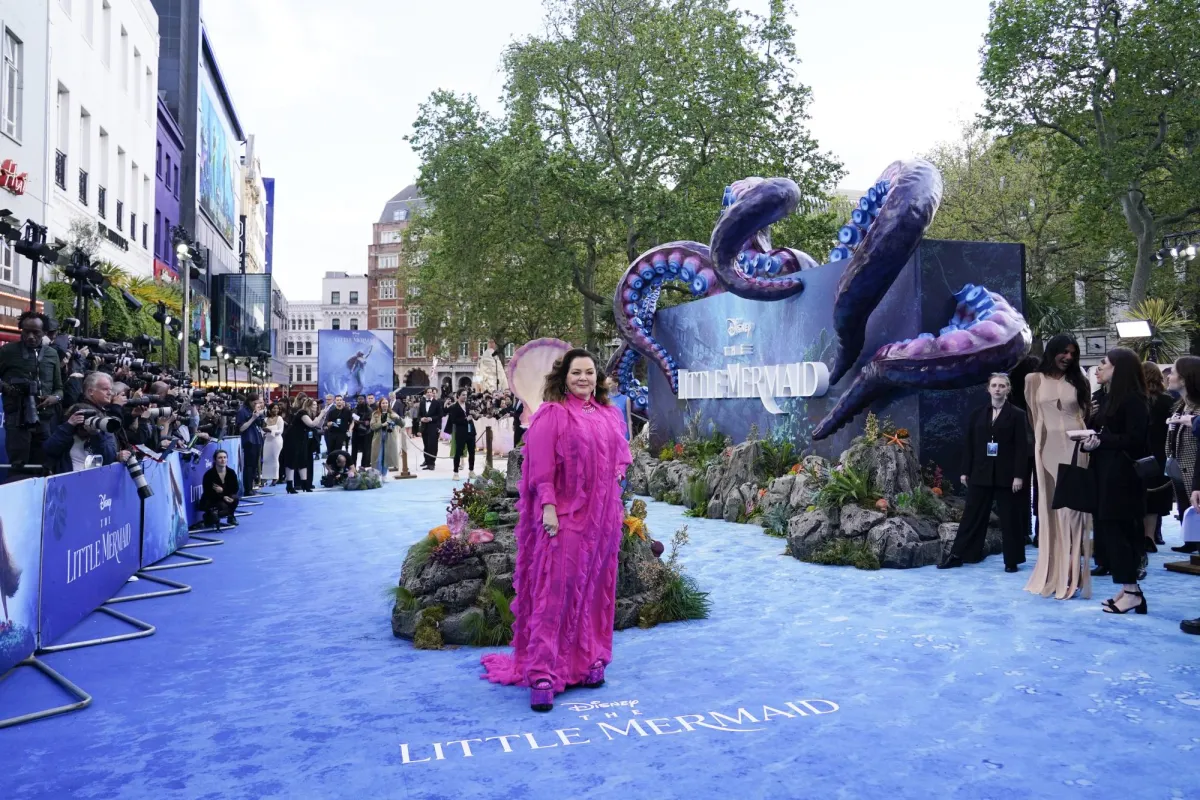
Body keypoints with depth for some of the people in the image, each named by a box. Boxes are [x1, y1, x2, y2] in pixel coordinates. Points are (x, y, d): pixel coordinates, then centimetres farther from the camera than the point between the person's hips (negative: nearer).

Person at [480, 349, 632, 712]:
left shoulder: (608, 415, 11)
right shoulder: (551, 414, -7)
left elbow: (618, 457, 22)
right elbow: (541, 467, -12)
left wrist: (616, 505, 15)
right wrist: (548, 507, -19)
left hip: (602, 519, 6)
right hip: (564, 517, -6)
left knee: (594, 591, 13)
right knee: (554, 591, -6)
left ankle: (589, 660, 25)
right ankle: (541, 675, -2)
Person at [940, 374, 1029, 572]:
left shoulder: (1017, 414, -1)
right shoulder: (977, 414, 9)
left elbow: (1022, 447, -6)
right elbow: (969, 444, 8)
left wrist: (1019, 475, -13)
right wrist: (965, 471, 5)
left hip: (1006, 474, -3)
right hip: (980, 473, 3)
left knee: (1009, 518, 5)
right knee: (972, 515, 7)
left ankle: (1011, 560, 15)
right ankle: (957, 555, 12)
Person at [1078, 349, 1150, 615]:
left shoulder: (1133, 400, -10)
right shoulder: (1105, 398, 16)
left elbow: (1135, 440, -16)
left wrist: (1100, 441, -16)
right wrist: (1091, 439, -5)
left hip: (1122, 475, -9)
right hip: (1104, 473, 9)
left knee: (1116, 529, -7)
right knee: (1108, 529, 8)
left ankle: (1131, 591, 1)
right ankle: (1128, 588, 15)